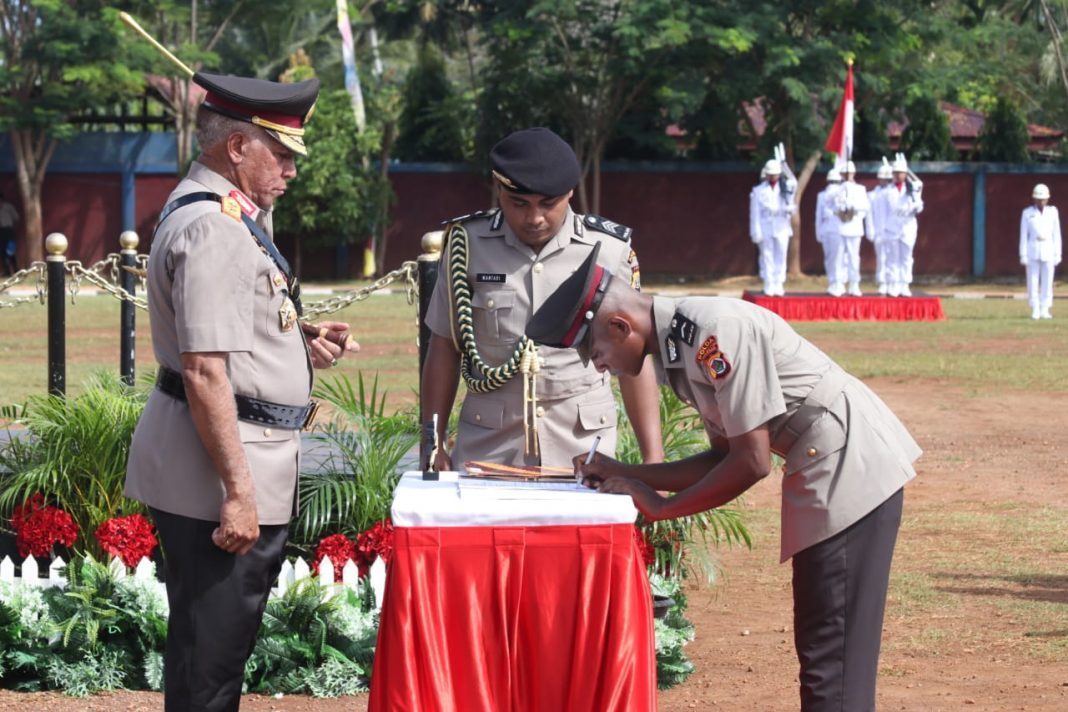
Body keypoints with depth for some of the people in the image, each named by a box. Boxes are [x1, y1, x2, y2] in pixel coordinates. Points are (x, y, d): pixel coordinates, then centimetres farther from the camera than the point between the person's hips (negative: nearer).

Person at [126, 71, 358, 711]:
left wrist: (303, 350, 11)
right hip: (222, 474, -11)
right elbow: (204, 373, -24)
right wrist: (239, 490, -23)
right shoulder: (213, 229, -18)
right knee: (210, 657, -4)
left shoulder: (233, 217, 16)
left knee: (219, 645, 18)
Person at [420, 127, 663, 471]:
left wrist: (653, 458, 1)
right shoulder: (468, 245, 3)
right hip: (487, 448, 1)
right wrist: (433, 444, 5)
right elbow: (444, 349, 9)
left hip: (582, 449, -1)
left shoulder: (610, 251, 0)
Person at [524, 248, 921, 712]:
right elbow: (726, 455, 17)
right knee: (819, 644, 13)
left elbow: (752, 462, -20)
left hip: (852, 465, -10)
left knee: (833, 655, -10)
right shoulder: (677, 348, 10)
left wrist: (659, 506, -10)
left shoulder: (715, 331, -20)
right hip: (824, 469, 10)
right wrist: (623, 475, 11)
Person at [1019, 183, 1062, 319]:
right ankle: (1035, 310, 3)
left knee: (1047, 281, 0)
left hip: (1048, 251, 1)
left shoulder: (1052, 212, 5)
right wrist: (1023, 255, -6)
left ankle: (1045, 310, 6)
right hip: (1033, 252, -1)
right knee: (1033, 282, -2)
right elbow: (1023, 235, 0)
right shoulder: (1027, 213, 0)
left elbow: (1056, 234, 5)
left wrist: (1058, 254, 1)